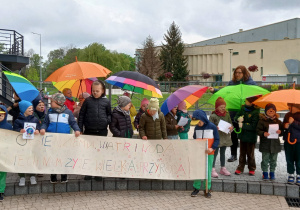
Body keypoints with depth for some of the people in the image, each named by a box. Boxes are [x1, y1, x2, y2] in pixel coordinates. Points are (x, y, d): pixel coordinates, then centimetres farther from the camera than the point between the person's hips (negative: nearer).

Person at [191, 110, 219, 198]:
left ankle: (207, 189, 17)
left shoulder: (212, 127, -6)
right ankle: (196, 188, 17)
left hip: (209, 153, -2)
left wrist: (212, 148, -18)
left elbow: (217, 139, -4)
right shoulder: (197, 127, 4)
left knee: (208, 171, 5)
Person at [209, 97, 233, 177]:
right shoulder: (213, 116, -8)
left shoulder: (227, 114, 7)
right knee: (215, 153, -2)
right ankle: (213, 169, 4)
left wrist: (231, 127, -9)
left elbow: (230, 123, 13)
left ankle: (223, 168, 27)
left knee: (223, 153, 16)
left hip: (225, 137, 5)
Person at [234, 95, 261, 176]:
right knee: (242, 152, 13)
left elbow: (253, 126, -20)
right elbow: (236, 117, 7)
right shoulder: (243, 108, 1)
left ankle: (252, 169, 23)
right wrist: (239, 118, -15)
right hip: (242, 135, 5)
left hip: (251, 136, -5)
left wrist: (243, 125, -22)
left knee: (250, 153, 7)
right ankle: (240, 168, 22)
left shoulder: (255, 112, -16)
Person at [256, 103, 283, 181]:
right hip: (265, 144, -3)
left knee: (273, 160, 9)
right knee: (265, 159, 3)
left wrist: (280, 131, -11)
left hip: (275, 143, 3)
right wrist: (263, 133, -23)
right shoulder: (262, 120, -3)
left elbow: (282, 129, 11)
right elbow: (258, 130, -5)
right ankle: (265, 172, 15)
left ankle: (272, 172, 21)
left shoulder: (278, 121, 7)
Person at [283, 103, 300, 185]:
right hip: (288, 141, 5)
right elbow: (283, 124, 20)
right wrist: (285, 125, 0)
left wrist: (293, 122, -19)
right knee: (289, 160, 8)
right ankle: (291, 176, 18)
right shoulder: (287, 115, 10)